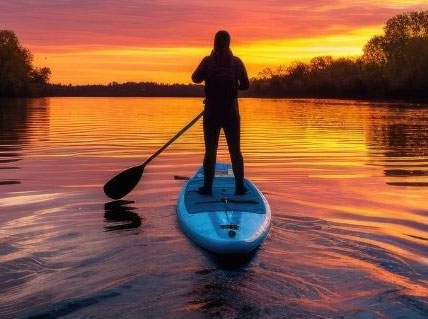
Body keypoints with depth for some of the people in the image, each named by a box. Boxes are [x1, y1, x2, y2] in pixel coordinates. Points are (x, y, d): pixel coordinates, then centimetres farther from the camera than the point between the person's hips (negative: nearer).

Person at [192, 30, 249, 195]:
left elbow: (195, 78, 5)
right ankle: (239, 186, 9)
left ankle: (207, 187, 6)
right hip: (231, 113, 1)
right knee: (235, 150, 8)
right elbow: (246, 85, 3)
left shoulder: (208, 61, -6)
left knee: (210, 150, 5)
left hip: (211, 112, -1)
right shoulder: (236, 62, -2)